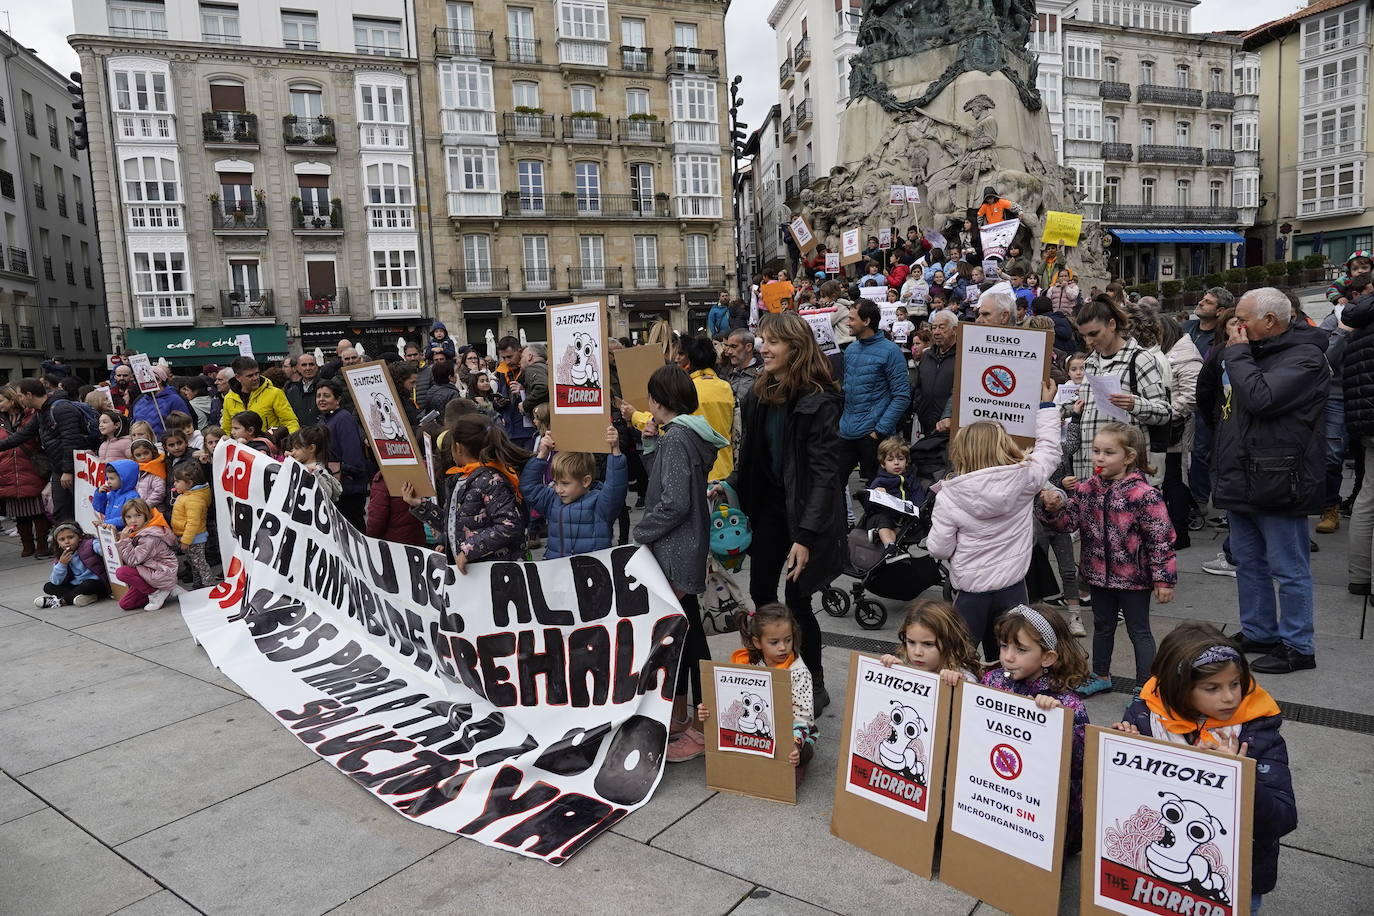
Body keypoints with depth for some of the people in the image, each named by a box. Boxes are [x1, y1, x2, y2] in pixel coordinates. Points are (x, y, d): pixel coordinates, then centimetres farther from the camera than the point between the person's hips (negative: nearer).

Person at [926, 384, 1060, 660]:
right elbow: (1049, 450, 13)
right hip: (1012, 587, 2)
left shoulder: (948, 496, -12)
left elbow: (939, 549, -8)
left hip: (969, 589, -2)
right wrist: (1047, 406, 24)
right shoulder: (1023, 478, -7)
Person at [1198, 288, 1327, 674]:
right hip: (1241, 479, 9)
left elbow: (1260, 397, -27)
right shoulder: (1254, 351, 15)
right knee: (1248, 563, 18)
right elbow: (1206, 401, 18)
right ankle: (1257, 634, 30)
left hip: (1275, 482, -9)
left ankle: (1297, 646, 13)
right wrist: (1221, 354, 4)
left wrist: (1236, 353, -14)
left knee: (1289, 570, 2)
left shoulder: (1304, 357, -12)